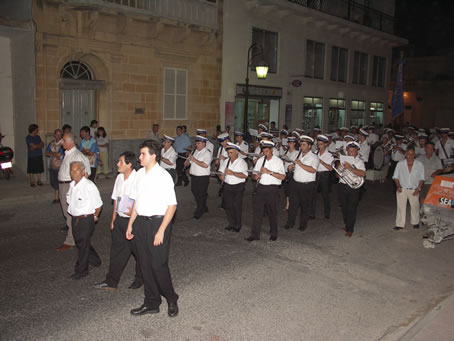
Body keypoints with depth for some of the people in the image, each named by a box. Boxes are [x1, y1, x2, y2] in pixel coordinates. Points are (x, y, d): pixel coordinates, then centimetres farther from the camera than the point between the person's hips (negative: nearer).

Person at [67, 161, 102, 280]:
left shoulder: (89, 186, -20)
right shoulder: (72, 185, 4)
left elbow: (98, 205, -14)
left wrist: (94, 217, -4)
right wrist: (71, 211, 15)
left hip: (86, 219, -8)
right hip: (75, 219, 8)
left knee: (83, 244, 3)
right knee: (79, 242, 19)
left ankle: (81, 271, 18)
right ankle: (95, 261, 39)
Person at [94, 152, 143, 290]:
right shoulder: (119, 177, 6)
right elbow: (115, 199, 14)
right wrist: (113, 218, 14)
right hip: (119, 218, 7)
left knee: (138, 250, 9)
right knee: (117, 249, 13)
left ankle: (140, 279, 30)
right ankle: (111, 282, 24)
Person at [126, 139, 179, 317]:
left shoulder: (163, 176, -13)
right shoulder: (140, 174, 7)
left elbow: (172, 205, -15)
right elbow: (136, 201, 14)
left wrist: (161, 230, -18)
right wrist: (130, 224, 12)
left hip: (157, 222, -7)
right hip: (140, 222, 7)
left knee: (158, 265, -1)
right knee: (145, 264, 14)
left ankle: (171, 300, 25)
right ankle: (151, 303, 31)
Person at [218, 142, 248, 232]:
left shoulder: (242, 162, -8)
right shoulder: (226, 161, 10)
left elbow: (245, 175, -19)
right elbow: (221, 171, 18)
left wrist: (233, 173, -26)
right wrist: (221, 175, -6)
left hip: (238, 187, -5)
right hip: (227, 186, 5)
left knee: (237, 206, -1)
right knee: (228, 205, 5)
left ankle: (238, 225, 15)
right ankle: (231, 224, 22)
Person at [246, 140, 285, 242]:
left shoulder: (278, 161, -2)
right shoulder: (260, 161, 11)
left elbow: (282, 177, -11)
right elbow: (255, 175, 16)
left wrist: (269, 172, -18)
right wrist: (256, 176, -7)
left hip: (272, 189, -3)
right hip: (261, 187, 3)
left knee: (272, 212, 7)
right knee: (257, 211, 0)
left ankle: (273, 234, 24)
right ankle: (255, 234, 7)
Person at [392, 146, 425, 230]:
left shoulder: (419, 164, 3)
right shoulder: (400, 164, 3)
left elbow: (421, 178, 5)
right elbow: (395, 176, 7)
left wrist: (419, 188, -6)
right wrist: (398, 186, -5)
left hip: (414, 190, 0)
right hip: (402, 189, 0)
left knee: (415, 206, 6)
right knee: (401, 206, 0)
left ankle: (415, 222, 26)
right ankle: (400, 224, 7)